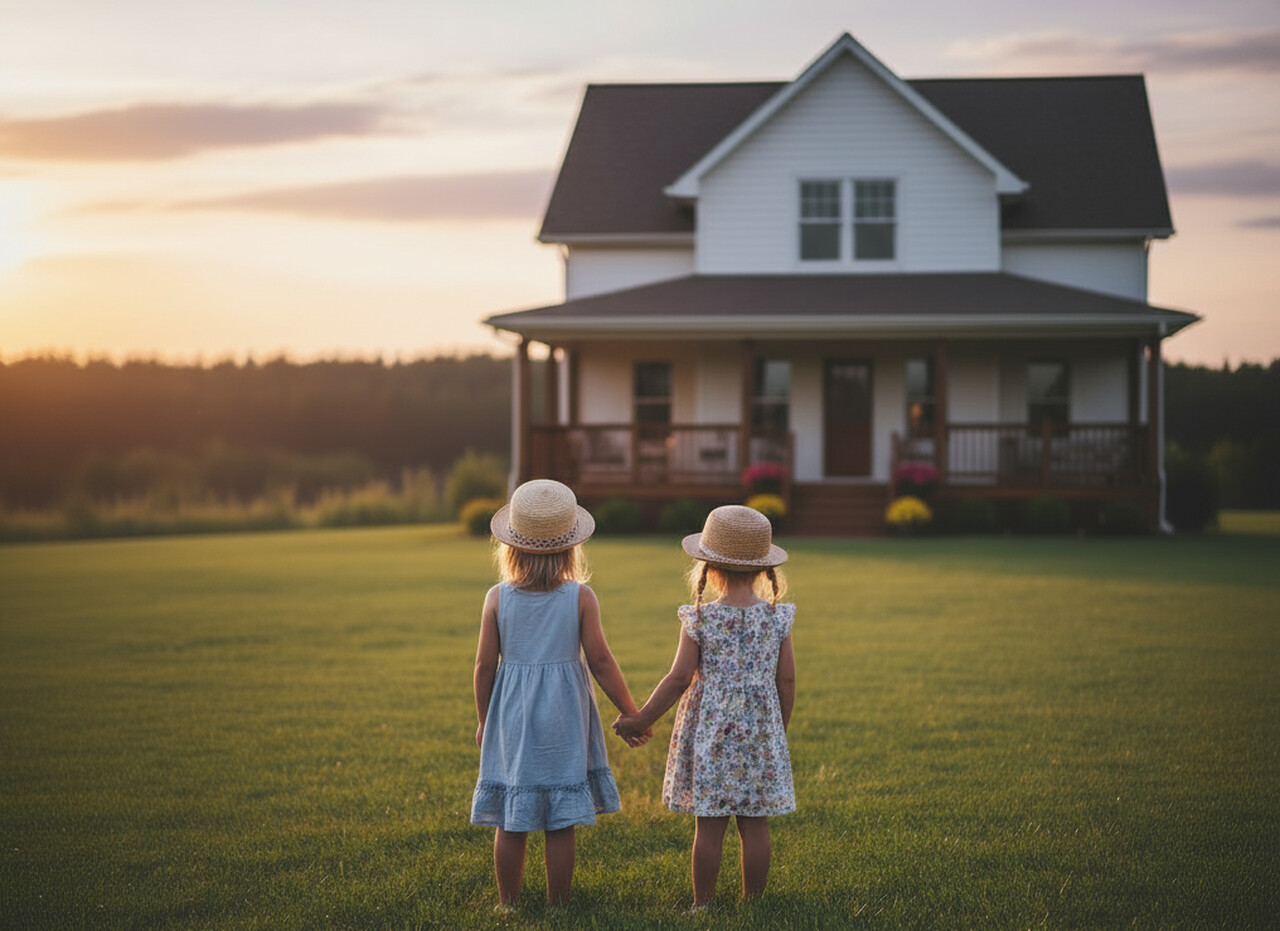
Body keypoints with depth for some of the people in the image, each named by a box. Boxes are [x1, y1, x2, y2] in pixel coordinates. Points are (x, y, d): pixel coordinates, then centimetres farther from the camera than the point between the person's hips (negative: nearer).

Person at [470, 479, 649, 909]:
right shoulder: (581, 597, -7)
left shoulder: (498, 599, -5)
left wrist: (483, 720, 12)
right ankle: (557, 904, 13)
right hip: (563, 719, -1)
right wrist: (631, 714, 2)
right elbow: (601, 661, -7)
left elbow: (485, 665, -2)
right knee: (561, 824, 6)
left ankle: (508, 903, 17)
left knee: (510, 823, 9)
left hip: (511, 716, 1)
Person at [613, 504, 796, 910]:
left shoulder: (700, 620, -10)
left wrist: (641, 720, 3)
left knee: (709, 824, 3)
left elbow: (679, 680, -8)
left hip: (709, 734, -2)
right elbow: (787, 681, 1)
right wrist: (780, 729, 16)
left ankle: (703, 904, 11)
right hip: (760, 733, 2)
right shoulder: (777, 618, -3)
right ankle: (753, 901, 14)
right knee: (755, 825, 7)